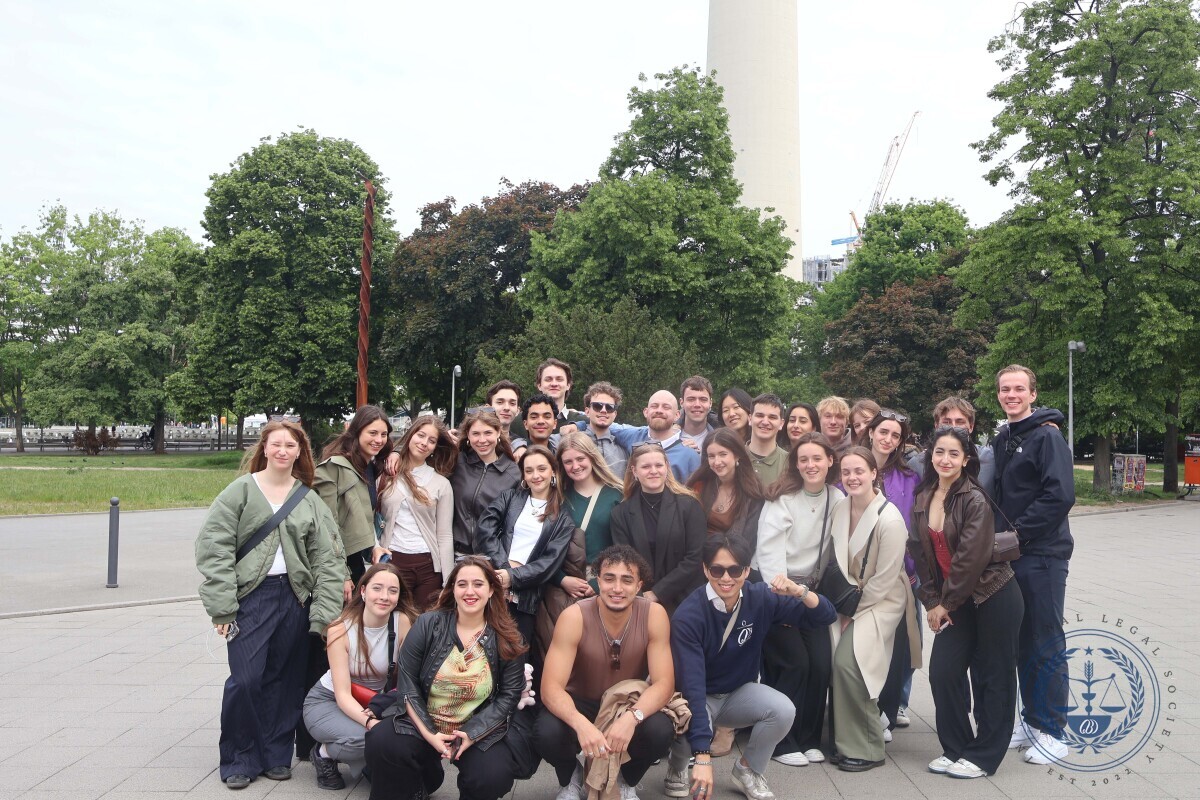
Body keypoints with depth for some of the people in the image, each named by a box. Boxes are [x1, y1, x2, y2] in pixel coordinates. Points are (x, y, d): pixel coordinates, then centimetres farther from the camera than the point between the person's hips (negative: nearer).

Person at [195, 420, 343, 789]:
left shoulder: (310, 500, 5)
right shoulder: (240, 491, -1)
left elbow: (329, 560, 2)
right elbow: (214, 549, -6)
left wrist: (325, 614, -5)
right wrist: (223, 606, -13)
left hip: (295, 599, 3)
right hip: (251, 596, -2)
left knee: (284, 680, 9)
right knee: (246, 679, -5)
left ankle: (277, 754, 25)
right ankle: (240, 759, 14)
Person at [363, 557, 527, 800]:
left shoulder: (507, 639, -4)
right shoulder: (427, 625, -5)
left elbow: (509, 695, -5)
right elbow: (407, 683, -6)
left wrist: (472, 734, -18)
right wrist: (428, 733, -17)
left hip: (479, 729, 0)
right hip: (422, 723, 0)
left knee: (494, 778, -26)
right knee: (382, 743, -28)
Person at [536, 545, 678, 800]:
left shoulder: (654, 615, -20)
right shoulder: (574, 617, -25)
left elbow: (664, 683, -21)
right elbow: (551, 687, -28)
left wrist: (632, 717, -41)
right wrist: (581, 724, -48)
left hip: (631, 705, 1)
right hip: (580, 704, -1)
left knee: (661, 731, -30)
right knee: (548, 733, -32)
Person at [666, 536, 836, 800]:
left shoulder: (761, 598, -15)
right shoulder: (688, 615, -27)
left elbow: (826, 617, -11)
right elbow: (691, 685, -34)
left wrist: (800, 592, -33)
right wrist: (703, 757, -40)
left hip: (740, 693, 4)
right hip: (697, 698, -3)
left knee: (783, 710, -26)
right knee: (689, 728, -36)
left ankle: (747, 770, 3)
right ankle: (678, 767, 3)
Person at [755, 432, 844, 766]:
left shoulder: (837, 498, 4)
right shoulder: (782, 498, -11)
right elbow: (769, 551, -16)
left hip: (811, 590, 5)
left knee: (822, 662, -6)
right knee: (795, 662, -11)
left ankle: (809, 739, 13)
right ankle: (782, 742, 6)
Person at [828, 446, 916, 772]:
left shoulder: (890, 520, -21)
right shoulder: (840, 509, -2)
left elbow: (884, 581, -17)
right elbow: (837, 562, 6)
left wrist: (853, 612, -11)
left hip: (881, 602, -6)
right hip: (849, 598, 6)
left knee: (847, 661, -21)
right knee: (830, 659, -8)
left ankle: (866, 749, -4)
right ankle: (843, 740, 12)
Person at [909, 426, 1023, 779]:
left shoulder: (975, 500, -17)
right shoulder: (923, 500, 3)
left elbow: (971, 558, -19)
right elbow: (920, 553, 5)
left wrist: (946, 603, -13)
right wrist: (931, 601, -1)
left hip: (993, 597, -6)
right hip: (953, 603, 6)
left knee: (992, 677, 5)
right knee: (942, 672, 2)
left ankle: (983, 756, 18)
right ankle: (955, 748, 20)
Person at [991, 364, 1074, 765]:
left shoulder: (1047, 435, -10)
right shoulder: (1003, 439, 13)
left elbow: (1061, 495, -20)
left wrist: (1018, 532, -17)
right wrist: (1000, 535, 5)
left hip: (1043, 556, -7)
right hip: (1009, 556, 7)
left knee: (1045, 645, 0)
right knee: (1021, 642, 13)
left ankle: (1051, 732, 10)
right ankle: (1032, 720, 25)